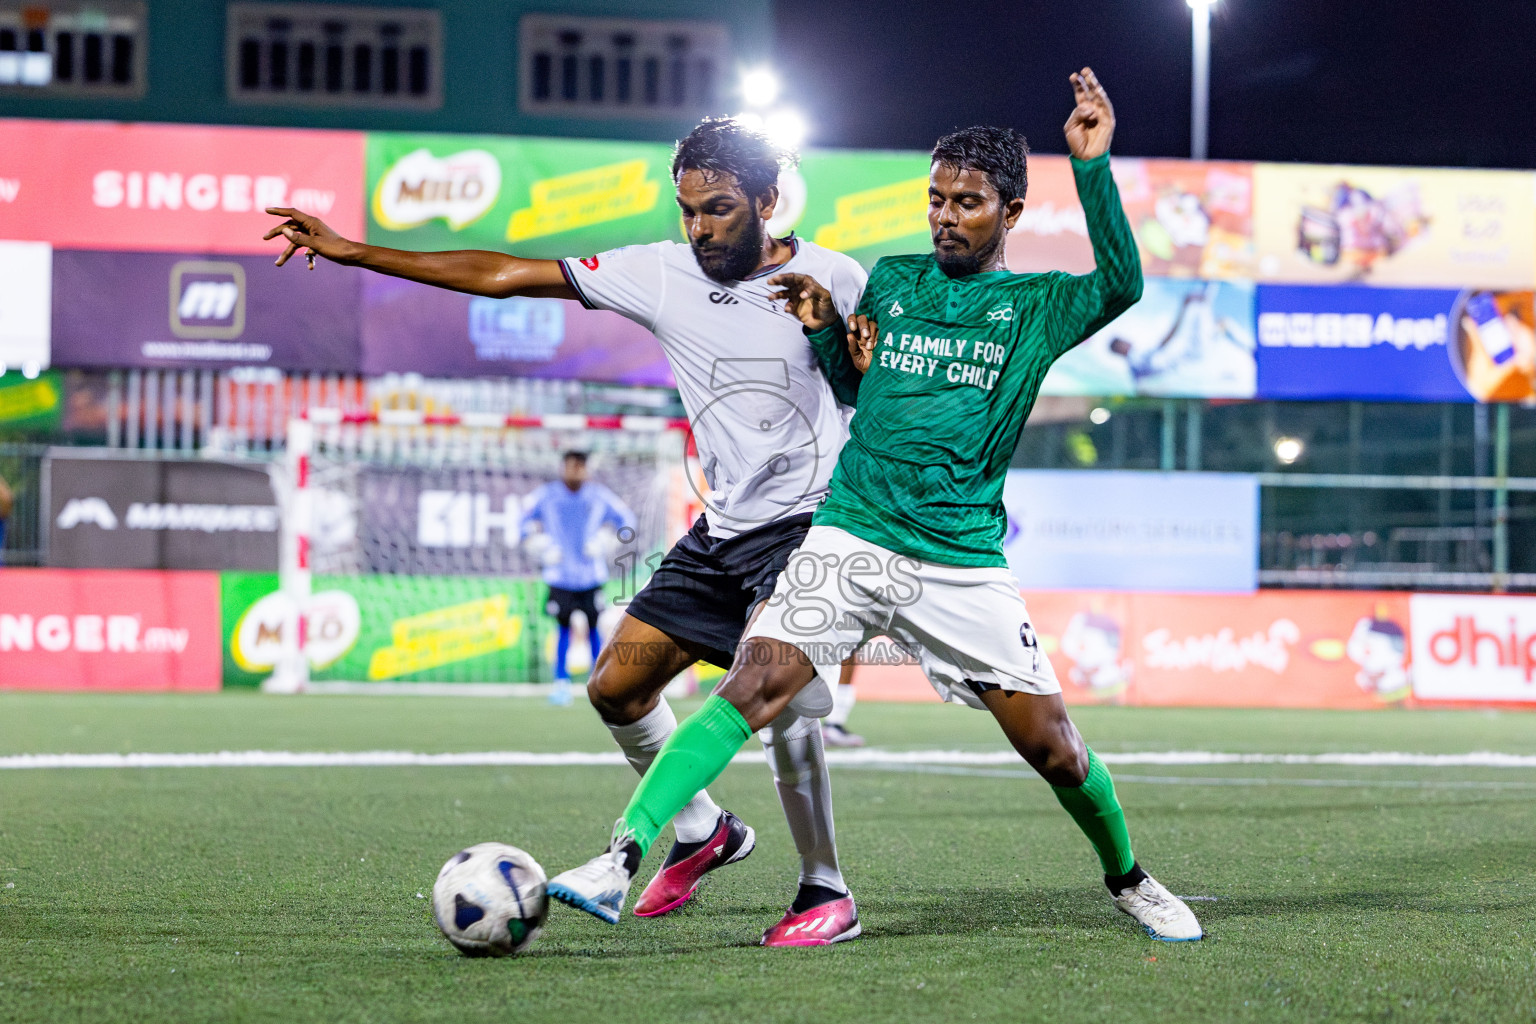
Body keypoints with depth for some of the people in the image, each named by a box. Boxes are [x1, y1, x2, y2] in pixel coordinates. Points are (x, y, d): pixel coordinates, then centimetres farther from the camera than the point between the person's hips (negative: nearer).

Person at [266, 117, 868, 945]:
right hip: (723, 529, 6)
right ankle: (702, 831, 29)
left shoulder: (831, 279, -8)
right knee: (616, 686, 5)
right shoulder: (661, 275, 1)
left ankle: (825, 892, -13)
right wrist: (355, 253, 1)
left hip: (808, 523, -6)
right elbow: (504, 277, 2)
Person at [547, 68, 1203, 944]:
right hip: (850, 541, 1)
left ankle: (1126, 879, 27)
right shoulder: (890, 281, 13)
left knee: (1053, 748, 0)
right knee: (754, 687, -20)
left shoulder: (1035, 307, 4)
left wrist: (1093, 166, -25)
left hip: (965, 563, -1)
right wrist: (827, 326, 6)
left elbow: (1121, 286, -16)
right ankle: (624, 855, -28)